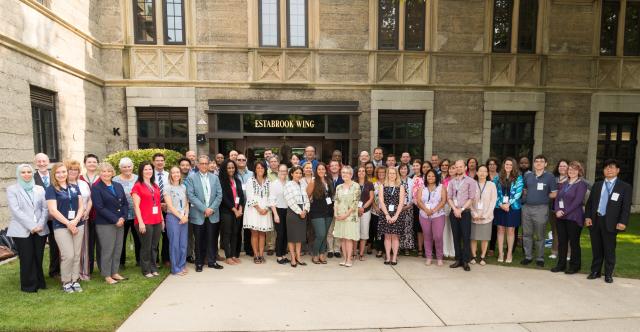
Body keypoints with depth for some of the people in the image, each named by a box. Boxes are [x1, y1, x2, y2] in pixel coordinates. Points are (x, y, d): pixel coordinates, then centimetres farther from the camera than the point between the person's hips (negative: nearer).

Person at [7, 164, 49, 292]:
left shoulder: (40, 189, 10)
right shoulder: (12, 189, 2)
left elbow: (45, 208, 5)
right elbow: (15, 210, -8)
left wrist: (40, 224, -9)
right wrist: (31, 226, -14)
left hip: (40, 230, 2)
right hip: (22, 230, -2)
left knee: (38, 258, 6)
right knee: (27, 259, 2)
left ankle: (39, 283, 20)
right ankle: (29, 285, 17)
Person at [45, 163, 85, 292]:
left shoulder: (75, 187, 10)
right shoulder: (51, 189, -2)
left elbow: (81, 206, 8)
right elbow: (53, 210, -9)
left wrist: (76, 220, -9)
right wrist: (68, 223, -13)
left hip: (78, 225, 4)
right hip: (61, 227, -4)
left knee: (77, 255, 6)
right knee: (68, 255, -8)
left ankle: (75, 280, 17)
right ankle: (66, 282, 9)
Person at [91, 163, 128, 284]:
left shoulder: (118, 186, 11)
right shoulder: (96, 188, -6)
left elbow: (125, 203, 10)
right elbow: (100, 207, -13)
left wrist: (123, 217, -5)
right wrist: (115, 220, -15)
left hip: (120, 222, 5)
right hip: (105, 224, -5)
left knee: (118, 249, 10)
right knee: (107, 250, 0)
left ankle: (115, 272, 23)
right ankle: (107, 275, 14)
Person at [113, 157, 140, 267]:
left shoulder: (138, 179, 6)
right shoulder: (115, 181, -3)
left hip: (137, 214, 2)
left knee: (138, 238, 9)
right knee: (122, 239, 9)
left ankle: (139, 259, 23)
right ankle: (121, 261, 23)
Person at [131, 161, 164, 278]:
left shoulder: (155, 186, 15)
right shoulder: (137, 186, -4)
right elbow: (136, 206, -9)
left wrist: (162, 219, 15)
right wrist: (140, 222, -15)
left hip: (157, 221, 5)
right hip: (145, 222, -5)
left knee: (154, 246, 10)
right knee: (146, 247, 3)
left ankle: (153, 268, 21)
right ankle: (146, 270, 15)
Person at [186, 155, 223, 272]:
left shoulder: (214, 178, 10)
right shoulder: (191, 178, 0)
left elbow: (219, 195, 4)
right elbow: (190, 195, -9)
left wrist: (212, 208, -8)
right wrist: (204, 209, -14)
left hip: (213, 214, 2)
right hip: (198, 215, -2)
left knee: (212, 239, 7)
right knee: (199, 240, 6)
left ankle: (212, 261, 19)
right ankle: (199, 263, 19)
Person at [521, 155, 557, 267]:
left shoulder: (550, 176, -2)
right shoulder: (527, 175, 9)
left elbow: (554, 194, 0)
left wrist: (543, 196, 0)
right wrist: (531, 196, 3)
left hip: (541, 208, -4)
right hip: (527, 207, 4)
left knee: (539, 235, 4)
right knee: (526, 234, 8)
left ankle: (540, 258, 16)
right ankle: (528, 256, 19)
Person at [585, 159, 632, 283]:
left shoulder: (625, 187, 1)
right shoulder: (597, 185, 12)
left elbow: (626, 207, -4)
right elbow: (589, 203, 11)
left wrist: (623, 222, -14)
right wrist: (587, 217, -1)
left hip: (610, 223, -3)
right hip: (595, 221, 3)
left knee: (609, 250, 4)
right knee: (596, 249, 11)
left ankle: (608, 274, 16)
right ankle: (595, 271, 22)